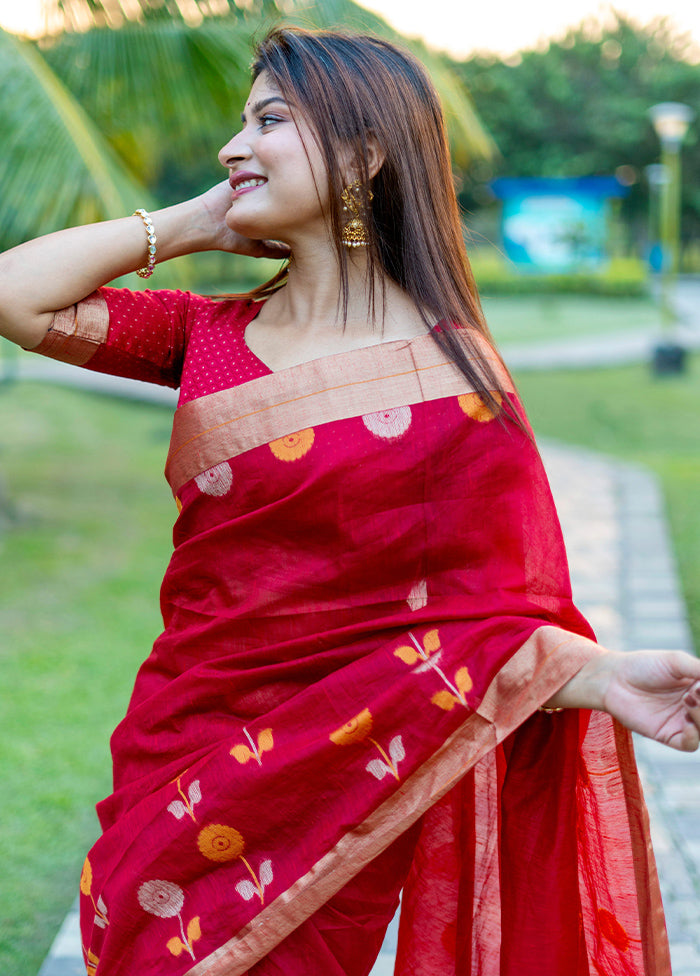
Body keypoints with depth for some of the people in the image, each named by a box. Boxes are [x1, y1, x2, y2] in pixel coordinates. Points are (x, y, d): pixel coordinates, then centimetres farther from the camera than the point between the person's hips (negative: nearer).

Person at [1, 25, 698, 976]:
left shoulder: (451, 377, -13)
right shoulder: (215, 335, 3)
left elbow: (483, 620, -13)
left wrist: (604, 677, -31)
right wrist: (191, 224, -1)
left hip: (319, 812, -5)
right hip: (172, 760, 6)